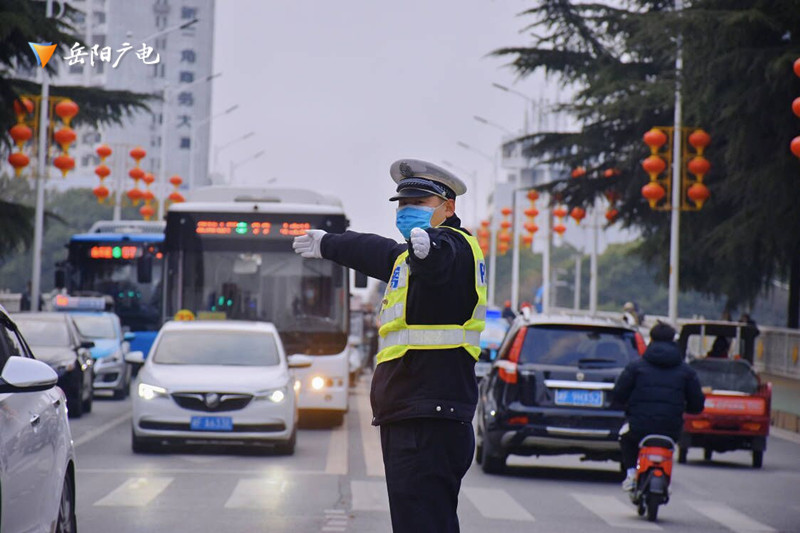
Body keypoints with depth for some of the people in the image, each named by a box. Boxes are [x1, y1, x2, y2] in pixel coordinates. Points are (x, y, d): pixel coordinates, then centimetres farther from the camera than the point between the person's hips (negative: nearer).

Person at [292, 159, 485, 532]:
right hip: (407, 420, 10)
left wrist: (429, 247, -57)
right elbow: (381, 254, 43)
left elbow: (441, 257, -33)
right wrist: (327, 244, 60)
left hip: (430, 424, -10)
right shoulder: (406, 254, 22)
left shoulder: (455, 245, -8)